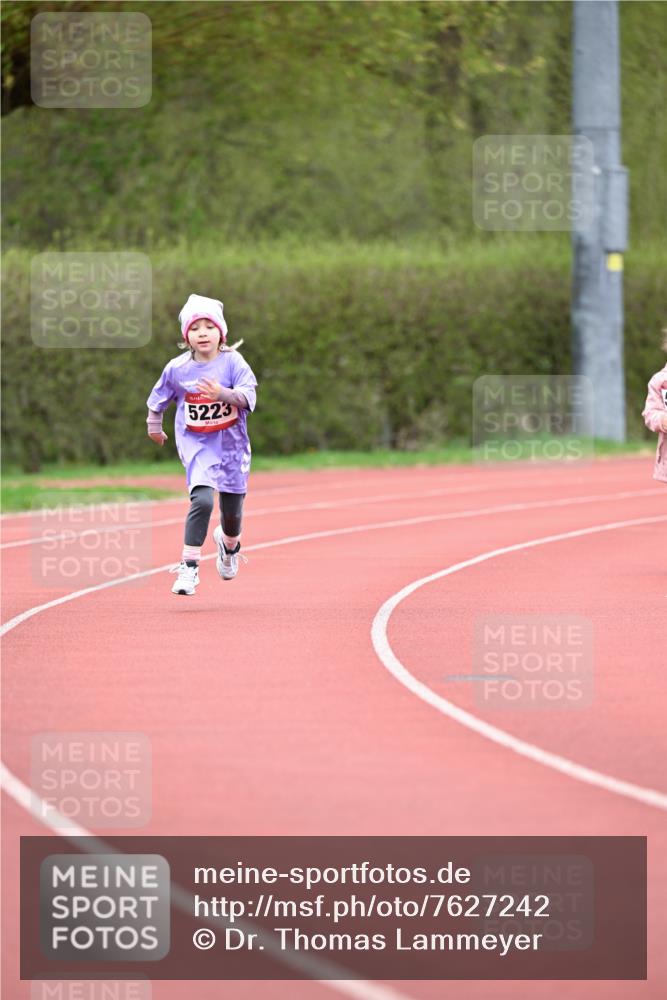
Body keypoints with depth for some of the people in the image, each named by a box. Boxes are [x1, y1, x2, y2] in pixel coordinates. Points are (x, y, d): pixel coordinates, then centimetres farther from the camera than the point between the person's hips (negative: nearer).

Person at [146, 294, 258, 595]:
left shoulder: (232, 362, -9)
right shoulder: (177, 369, -4)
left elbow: (248, 397, -22)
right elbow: (158, 398, 14)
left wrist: (223, 394, -38)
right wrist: (154, 426, 22)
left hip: (231, 444, 1)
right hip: (196, 445, -1)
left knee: (232, 511, 11)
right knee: (202, 500, -24)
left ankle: (229, 543, 48)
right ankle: (189, 566, -18)